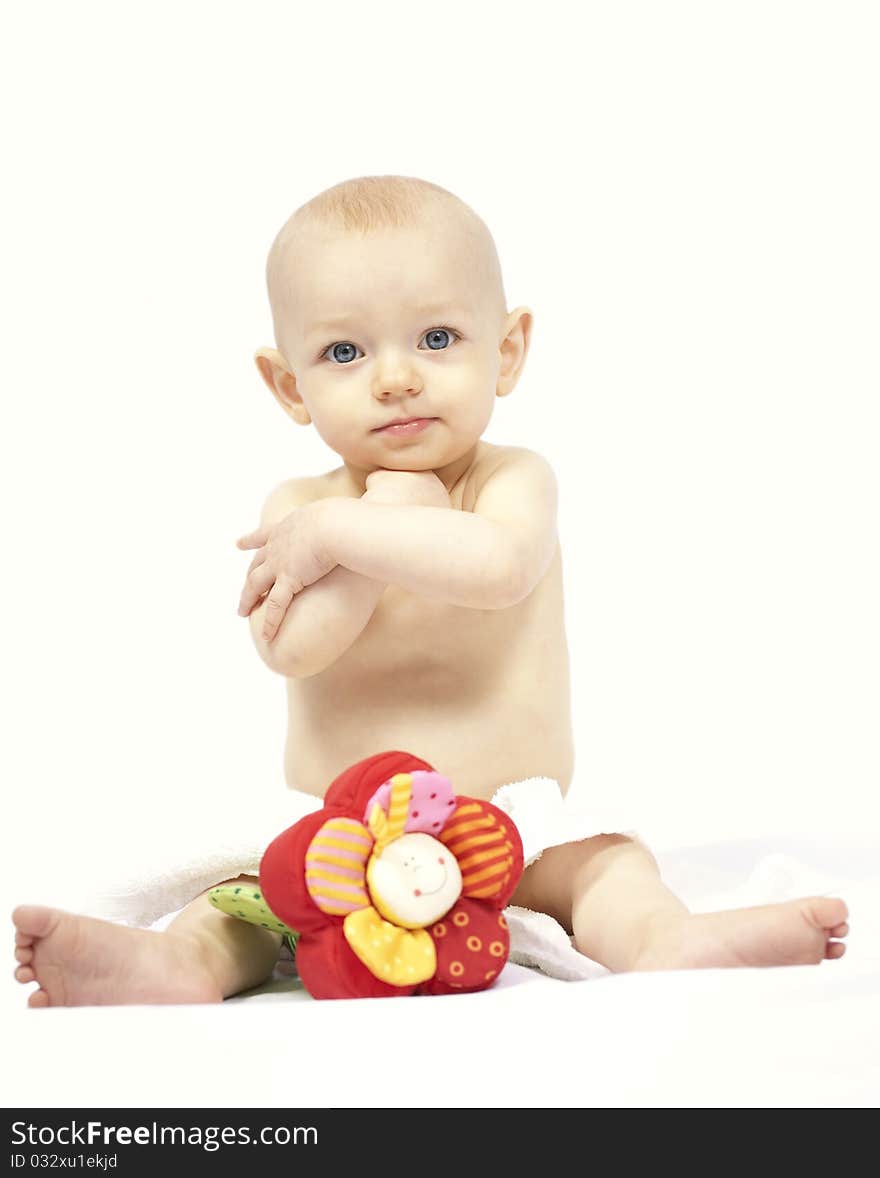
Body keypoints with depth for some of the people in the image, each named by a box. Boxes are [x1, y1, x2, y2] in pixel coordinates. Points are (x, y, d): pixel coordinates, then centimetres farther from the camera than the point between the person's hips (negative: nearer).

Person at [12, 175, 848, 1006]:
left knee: (605, 860, -23)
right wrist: (393, 513, -20)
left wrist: (337, 531, -25)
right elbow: (289, 648, -19)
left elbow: (497, 568, -31)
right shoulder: (296, 506, 0)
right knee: (259, 880, -21)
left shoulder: (513, 480, -6)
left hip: (512, 819, -1)